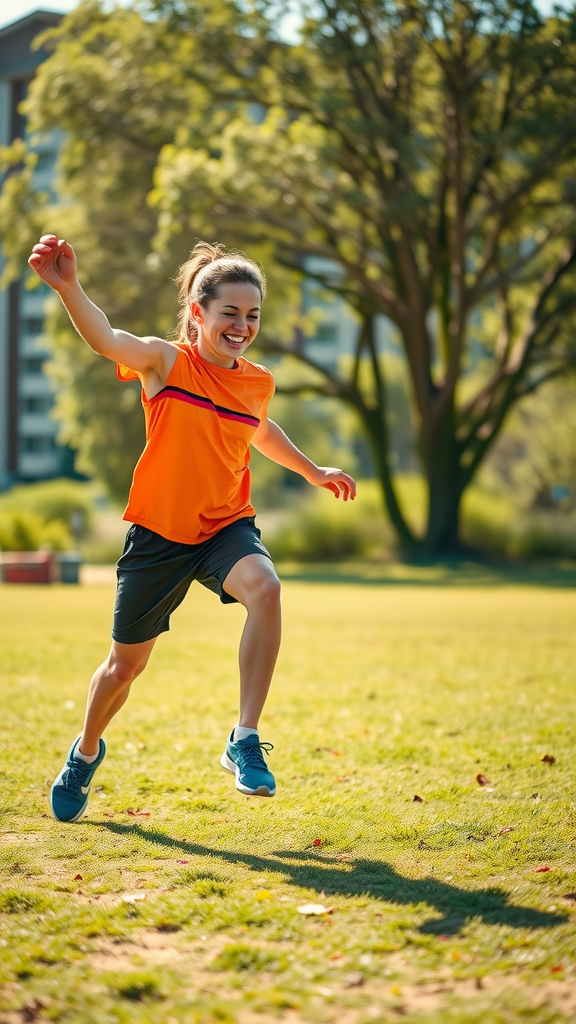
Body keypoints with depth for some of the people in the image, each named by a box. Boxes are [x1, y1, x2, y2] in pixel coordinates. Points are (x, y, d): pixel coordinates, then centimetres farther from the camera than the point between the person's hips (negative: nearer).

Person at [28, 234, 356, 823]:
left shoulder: (258, 382, 2)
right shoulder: (166, 362, -11)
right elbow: (105, 338, -32)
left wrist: (313, 472, 36)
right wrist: (67, 286, -51)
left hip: (227, 528, 2)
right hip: (158, 534, -2)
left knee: (264, 590, -33)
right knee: (125, 665, 12)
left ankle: (245, 741, -25)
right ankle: (86, 752, 44)